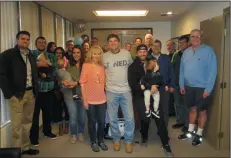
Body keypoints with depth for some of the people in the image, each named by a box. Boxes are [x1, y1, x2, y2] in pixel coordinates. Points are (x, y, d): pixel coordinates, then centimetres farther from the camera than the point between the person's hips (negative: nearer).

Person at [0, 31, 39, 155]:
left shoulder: (31, 56, 15)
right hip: (16, 94, -6)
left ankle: (25, 147, 26)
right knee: (17, 124, 0)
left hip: (30, 93, 6)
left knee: (27, 122, 13)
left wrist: (35, 90, 6)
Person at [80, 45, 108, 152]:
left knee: (102, 121, 11)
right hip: (90, 100, -4)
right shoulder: (86, 65, -6)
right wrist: (84, 99, -12)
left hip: (102, 99, 4)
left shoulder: (102, 66, 7)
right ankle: (93, 142, 26)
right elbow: (82, 83, -8)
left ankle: (101, 141, 29)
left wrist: (106, 95, 9)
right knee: (92, 122, 10)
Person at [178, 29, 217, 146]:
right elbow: (182, 70, 10)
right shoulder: (186, 52, 6)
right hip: (189, 87, 5)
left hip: (202, 88, -5)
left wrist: (208, 89, -16)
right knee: (192, 109, 17)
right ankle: (190, 131, 31)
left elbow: (213, 70, -14)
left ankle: (199, 134, 23)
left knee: (202, 111, 8)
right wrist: (182, 85, 6)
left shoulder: (208, 50, -11)